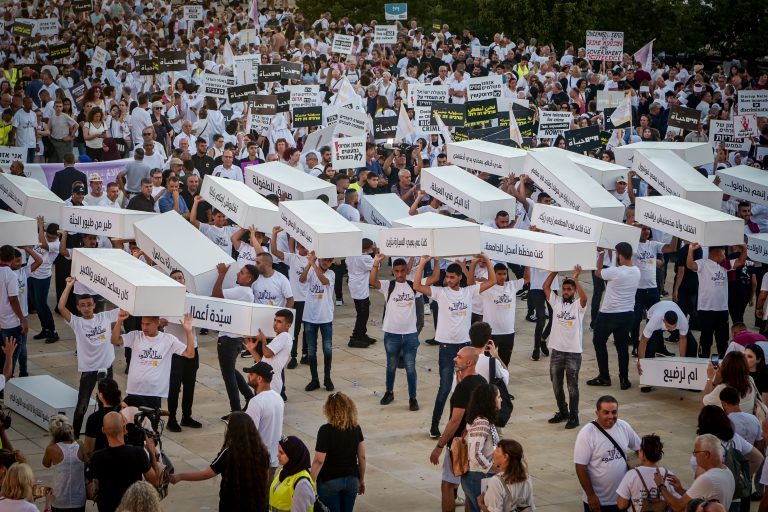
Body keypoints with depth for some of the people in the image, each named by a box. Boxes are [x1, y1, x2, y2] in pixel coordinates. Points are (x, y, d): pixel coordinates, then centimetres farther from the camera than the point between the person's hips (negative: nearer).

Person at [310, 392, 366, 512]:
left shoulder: (326, 430, -17)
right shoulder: (356, 428, -3)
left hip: (329, 482, -4)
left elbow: (319, 461, -17)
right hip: (352, 480, 4)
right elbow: (362, 457, 3)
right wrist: (361, 480, 16)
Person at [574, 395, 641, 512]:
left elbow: (640, 448, 14)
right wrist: (591, 495, -17)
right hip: (598, 500, -5)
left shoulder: (624, 427, -2)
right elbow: (581, 468, -17)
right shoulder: (587, 433, -17)